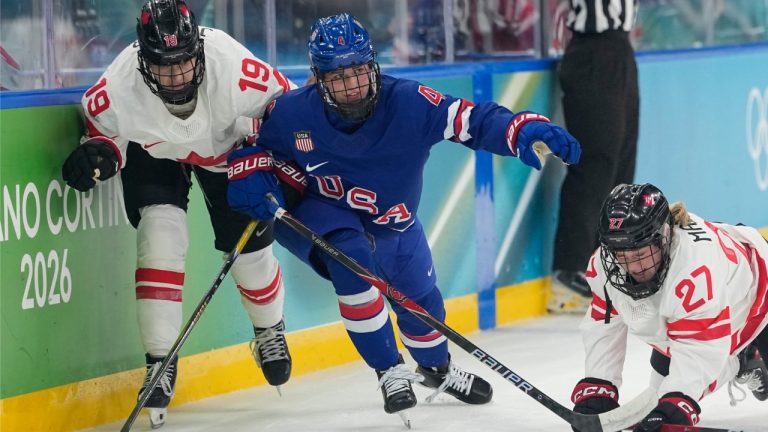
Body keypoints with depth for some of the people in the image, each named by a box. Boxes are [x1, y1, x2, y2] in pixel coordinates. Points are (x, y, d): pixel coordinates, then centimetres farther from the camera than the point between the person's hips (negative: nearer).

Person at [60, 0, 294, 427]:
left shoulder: (233, 66, -40)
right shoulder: (118, 87, -37)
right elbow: (103, 127, -14)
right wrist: (98, 152, -36)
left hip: (225, 147, 1)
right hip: (153, 150, -1)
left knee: (250, 244, 4)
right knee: (160, 234, -21)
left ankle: (270, 332, 37)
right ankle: (160, 361, -12)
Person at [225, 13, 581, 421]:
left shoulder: (407, 102, -31)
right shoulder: (294, 113, -27)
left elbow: (471, 120, -37)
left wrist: (527, 132, -53)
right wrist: (249, 172, -23)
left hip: (393, 221, 3)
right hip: (318, 213, -3)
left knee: (421, 302, 14)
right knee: (352, 261, -32)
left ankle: (437, 368, 50)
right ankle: (390, 371, -13)